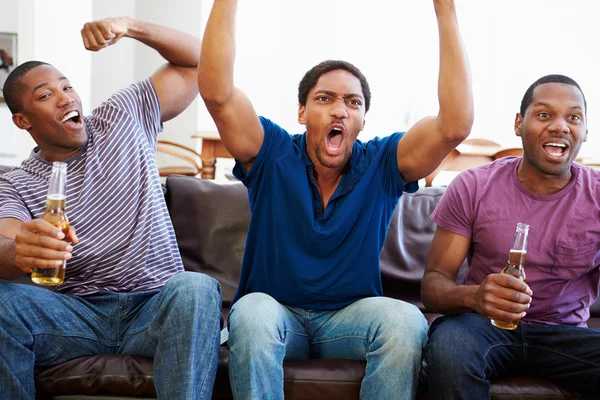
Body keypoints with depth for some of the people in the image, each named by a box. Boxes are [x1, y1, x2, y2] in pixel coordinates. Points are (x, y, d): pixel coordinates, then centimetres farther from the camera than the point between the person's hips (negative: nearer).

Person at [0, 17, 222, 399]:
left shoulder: (125, 118, 10)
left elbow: (196, 61, 10)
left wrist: (130, 26, -8)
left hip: (157, 307, 0)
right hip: (79, 313, 1)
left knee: (197, 288, -36)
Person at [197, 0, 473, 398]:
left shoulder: (381, 165, -3)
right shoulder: (273, 154, -4)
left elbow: (455, 124, -18)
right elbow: (217, 93, -20)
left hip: (349, 318, 1)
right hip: (275, 314, -1)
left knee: (407, 320, -30)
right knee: (253, 312, -35)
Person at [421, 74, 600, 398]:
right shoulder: (472, 188, -5)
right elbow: (433, 284, -8)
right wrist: (473, 296, -32)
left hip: (565, 335, 2)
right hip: (485, 323, -1)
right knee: (448, 344, -37)